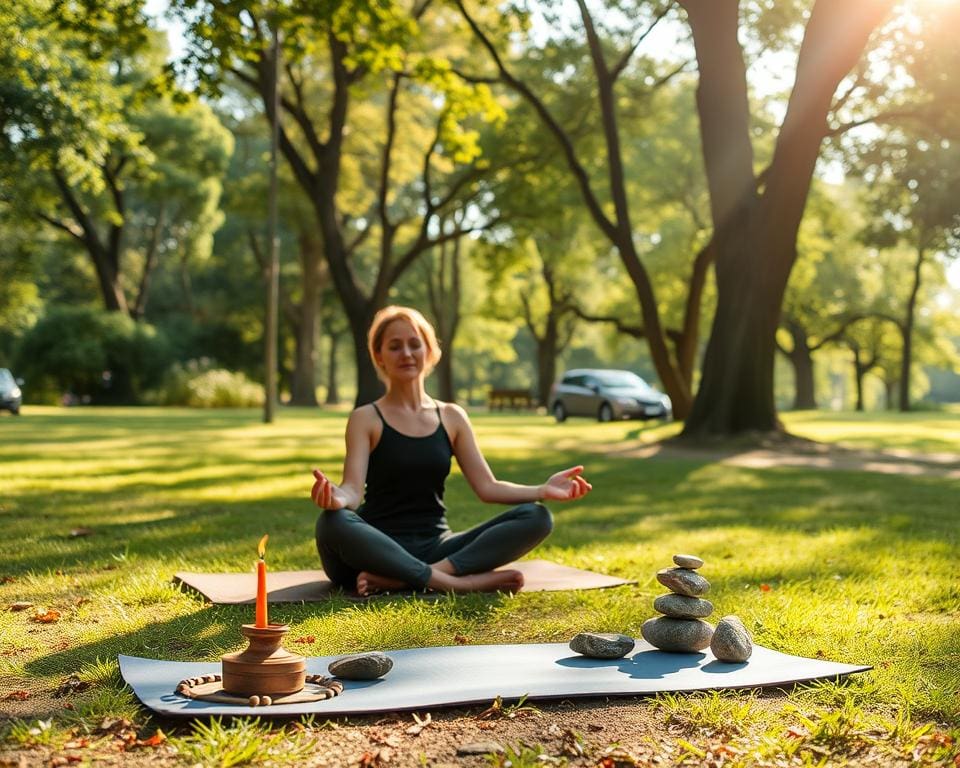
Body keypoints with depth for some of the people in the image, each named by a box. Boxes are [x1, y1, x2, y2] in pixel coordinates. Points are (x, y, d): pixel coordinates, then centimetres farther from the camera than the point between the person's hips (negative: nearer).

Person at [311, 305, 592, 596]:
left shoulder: (452, 417, 12)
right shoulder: (366, 419, 1)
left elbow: (487, 487, 7)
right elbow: (353, 489, -11)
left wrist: (542, 491, -11)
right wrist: (335, 497, -36)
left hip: (435, 547, 4)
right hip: (380, 549, -4)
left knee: (536, 517, -17)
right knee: (332, 523, -37)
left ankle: (397, 579, -30)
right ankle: (456, 582, -33)